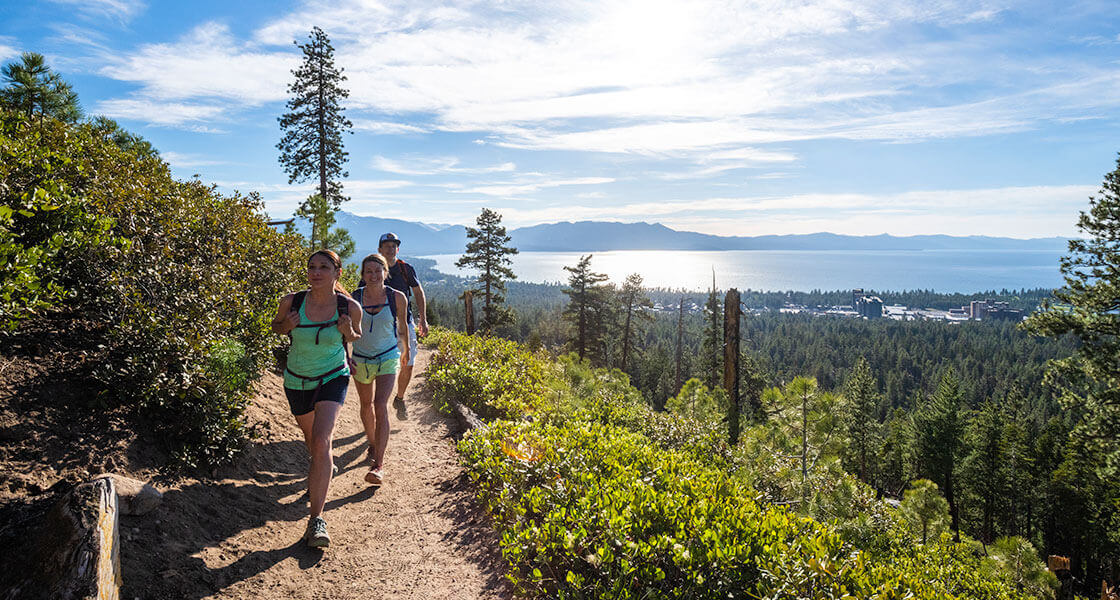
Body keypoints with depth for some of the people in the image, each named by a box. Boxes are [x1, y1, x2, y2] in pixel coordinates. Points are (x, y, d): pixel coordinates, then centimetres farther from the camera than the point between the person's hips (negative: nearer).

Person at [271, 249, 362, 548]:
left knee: (321, 441, -21)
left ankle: (316, 518, -17)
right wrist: (286, 326, -18)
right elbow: (275, 325, 6)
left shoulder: (350, 307, -17)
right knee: (310, 437, 23)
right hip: (297, 381, 3)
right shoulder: (292, 302, -15)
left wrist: (349, 333, -20)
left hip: (333, 379, -3)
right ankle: (324, 469, 59)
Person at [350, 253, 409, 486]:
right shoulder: (354, 298, -10)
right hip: (361, 360, 2)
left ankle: (377, 466, -16)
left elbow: (402, 326, 7)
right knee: (367, 405, 18)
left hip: (388, 358, -2)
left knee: (381, 406, -17)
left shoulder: (397, 298, -10)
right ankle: (373, 445, 44)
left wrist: (405, 349, 20)